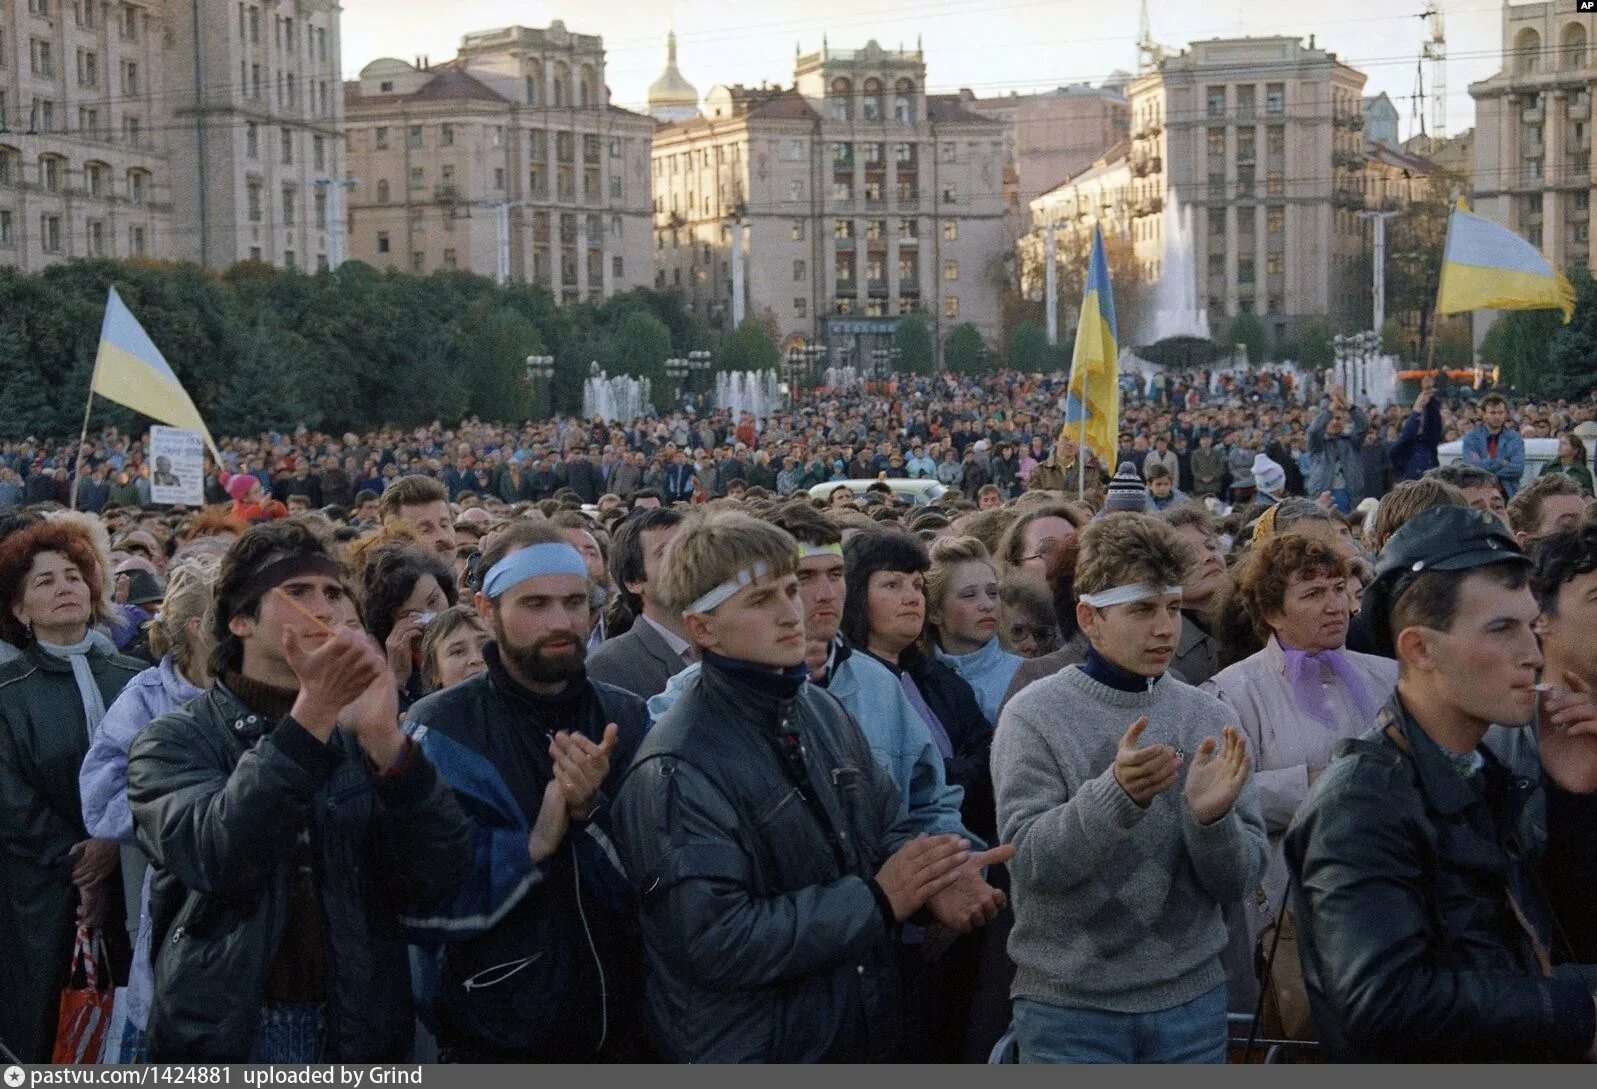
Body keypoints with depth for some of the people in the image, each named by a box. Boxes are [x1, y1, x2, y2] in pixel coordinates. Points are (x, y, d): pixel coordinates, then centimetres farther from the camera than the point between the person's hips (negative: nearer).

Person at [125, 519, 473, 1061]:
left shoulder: (362, 736, 4)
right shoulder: (175, 741, -3)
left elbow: (439, 873, -10)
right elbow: (214, 857, -23)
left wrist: (384, 737, -23)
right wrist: (312, 713, -30)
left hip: (357, 1034, 3)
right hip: (223, 1035, -3)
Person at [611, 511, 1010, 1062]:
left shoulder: (821, 709, 5)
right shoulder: (678, 769, -21)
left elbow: (889, 828, 12)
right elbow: (714, 940, -26)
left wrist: (934, 876, -12)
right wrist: (876, 900, -21)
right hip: (752, 1051, -7)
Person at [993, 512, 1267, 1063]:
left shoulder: (1208, 717, 1)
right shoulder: (1035, 715, -8)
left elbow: (1238, 882, -1)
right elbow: (1029, 862, -17)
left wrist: (1211, 816, -21)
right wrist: (1117, 793, -31)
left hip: (1191, 999, 3)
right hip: (1069, 1005, -3)